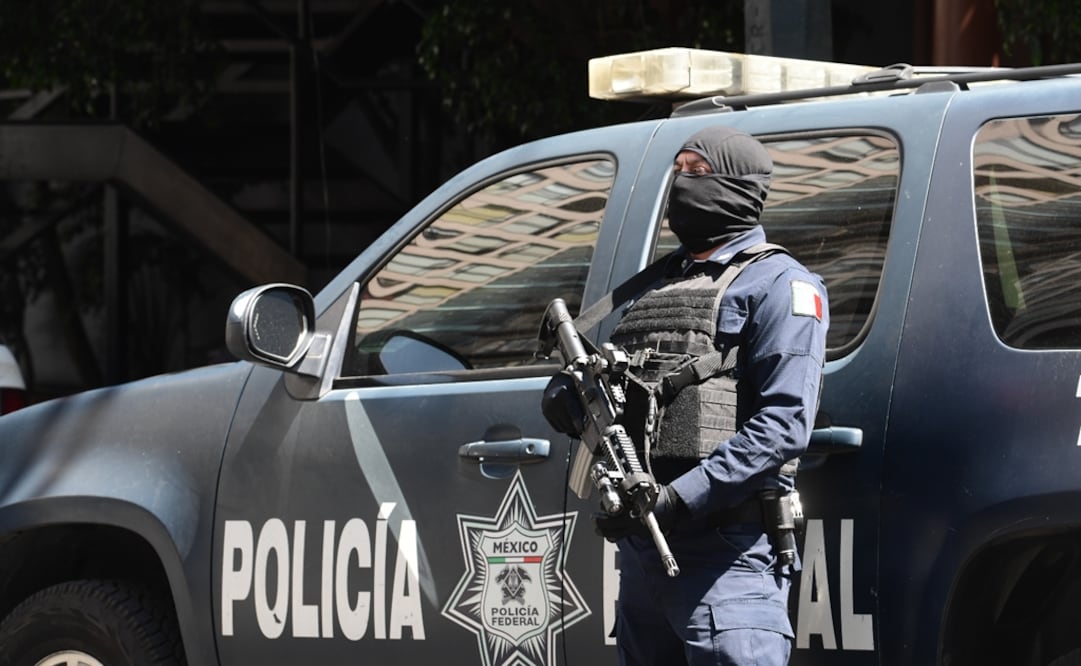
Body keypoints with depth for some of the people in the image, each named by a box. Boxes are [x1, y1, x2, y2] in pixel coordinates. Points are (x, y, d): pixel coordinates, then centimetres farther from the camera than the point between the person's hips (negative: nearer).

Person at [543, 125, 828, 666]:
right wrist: (569, 393, 1)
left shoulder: (777, 283, -2)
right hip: (641, 551, 8)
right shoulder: (657, 286, 23)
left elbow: (784, 423, -13)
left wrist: (681, 500, -20)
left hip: (725, 555, -8)